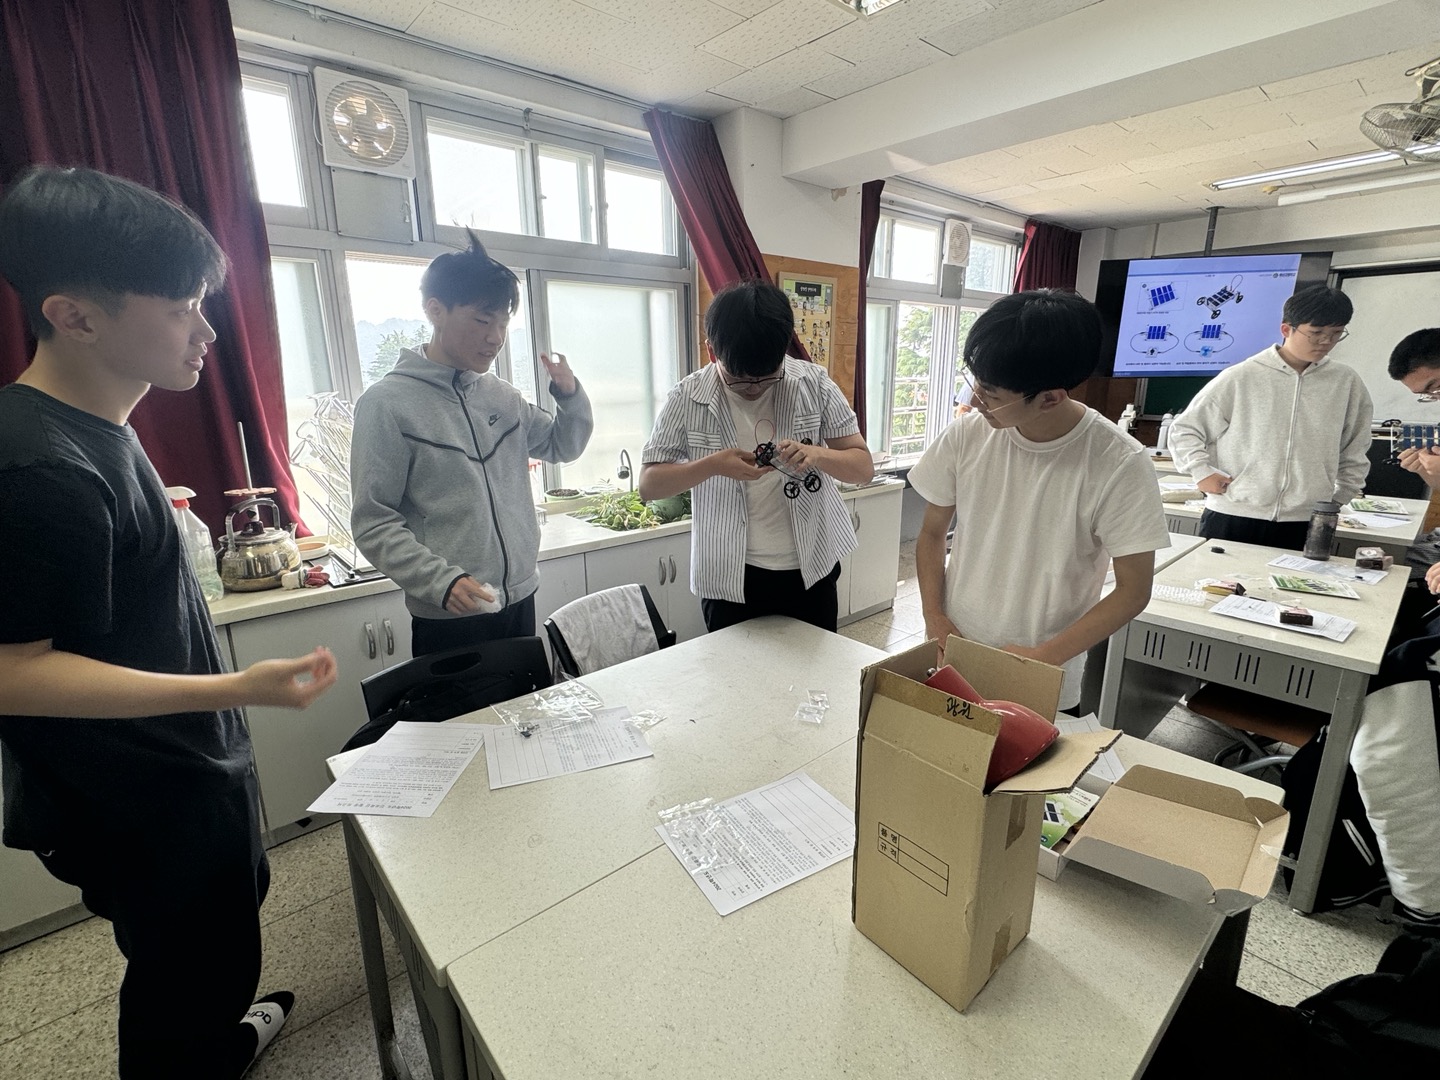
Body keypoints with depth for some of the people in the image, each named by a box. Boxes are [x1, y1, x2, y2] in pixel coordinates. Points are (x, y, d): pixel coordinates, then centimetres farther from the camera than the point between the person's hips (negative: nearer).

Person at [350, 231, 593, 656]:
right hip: (448, 617, -5)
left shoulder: (500, 394, 6)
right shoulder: (387, 402, -10)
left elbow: (563, 446, 18)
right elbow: (373, 522, -11)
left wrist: (570, 395, -1)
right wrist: (442, 581, -25)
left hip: (519, 601, 6)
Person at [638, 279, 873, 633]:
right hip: (730, 578, -1)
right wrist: (713, 465, -22)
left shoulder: (814, 384, -6)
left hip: (810, 571, 2)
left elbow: (864, 467, -2)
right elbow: (649, 485, -6)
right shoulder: (688, 397, -8)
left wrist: (816, 454, -23)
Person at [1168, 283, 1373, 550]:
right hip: (1231, 519, -2)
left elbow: (1354, 456, 19)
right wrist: (1203, 472, -6)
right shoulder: (1240, 378, -2)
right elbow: (1184, 429, 3)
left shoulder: (1347, 383, 8)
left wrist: (1336, 501, 15)